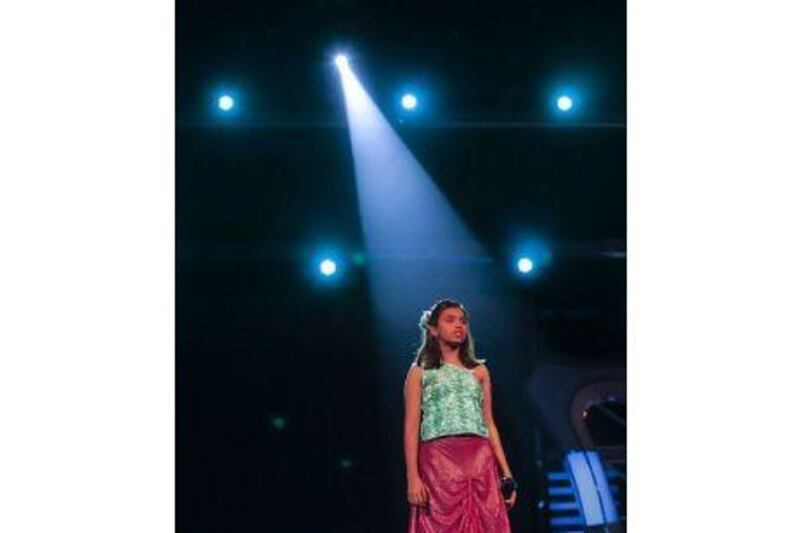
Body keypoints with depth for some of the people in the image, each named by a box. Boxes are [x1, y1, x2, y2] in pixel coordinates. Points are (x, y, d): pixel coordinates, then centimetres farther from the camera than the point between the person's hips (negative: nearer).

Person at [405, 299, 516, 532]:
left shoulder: (479, 370, 19)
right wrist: (412, 477, -9)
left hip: (480, 461, 3)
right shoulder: (420, 372, 10)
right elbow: (411, 427, 3)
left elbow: (489, 424, 17)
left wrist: (506, 473, 9)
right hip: (438, 461, -3)